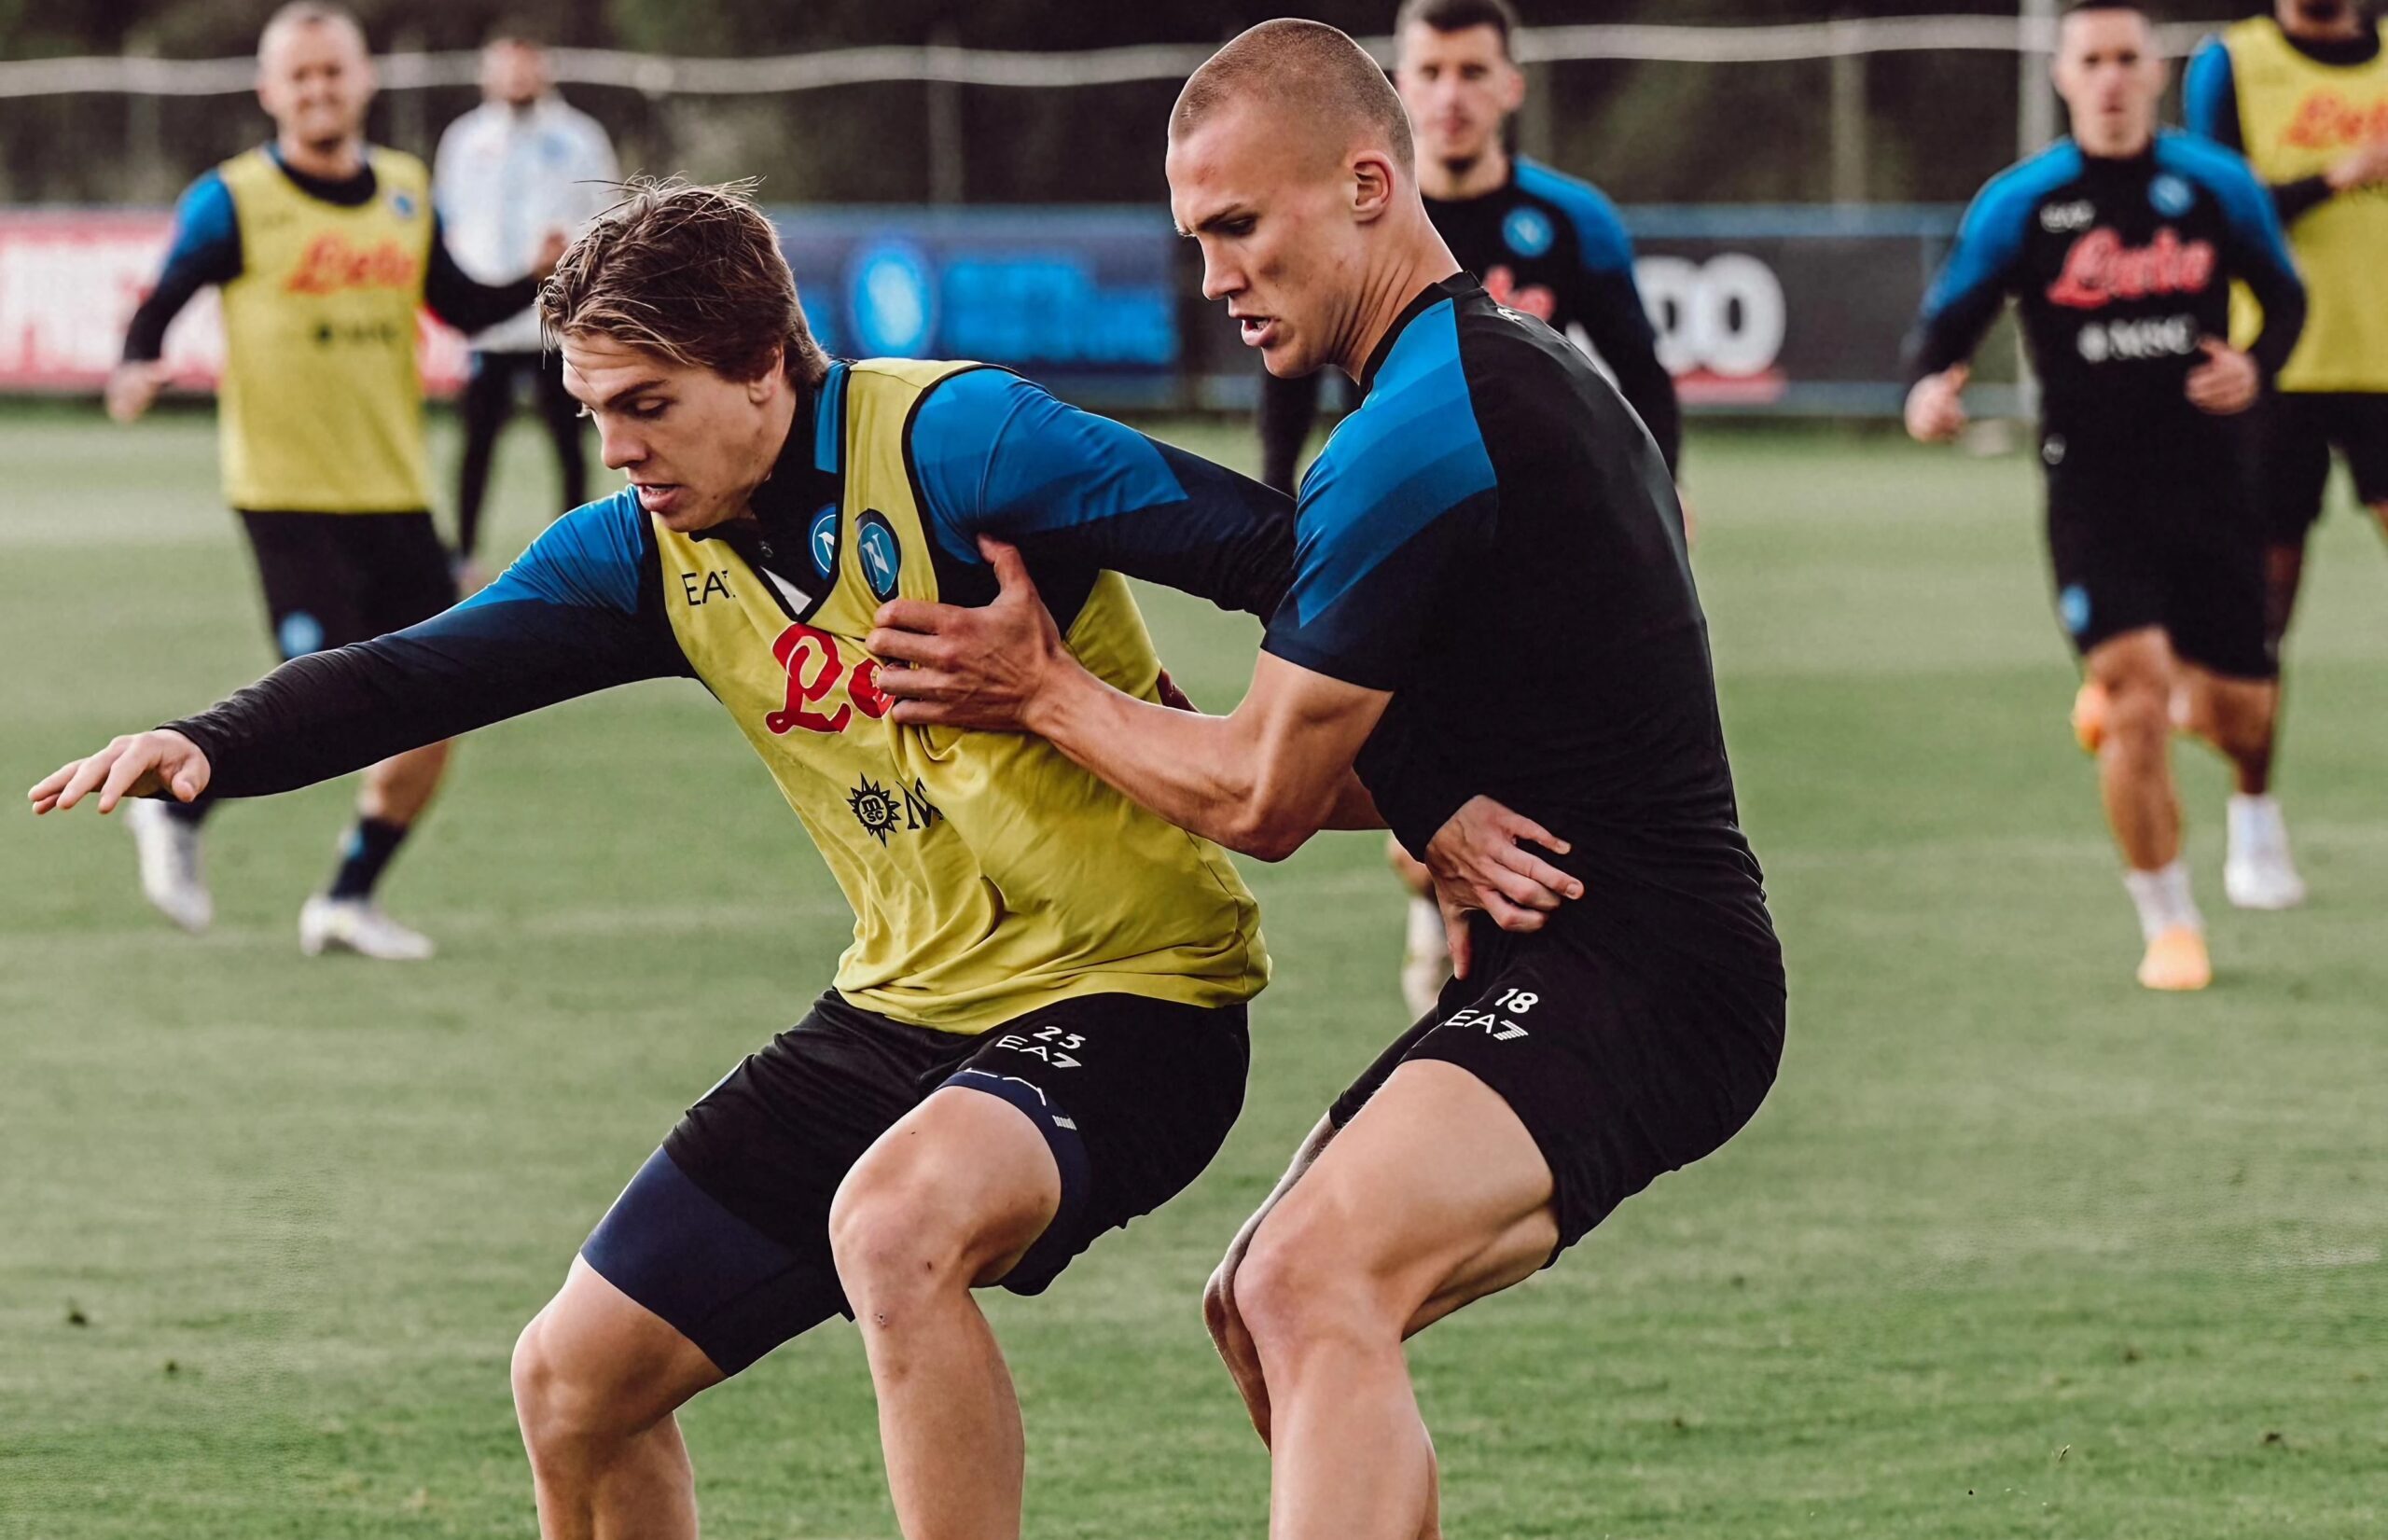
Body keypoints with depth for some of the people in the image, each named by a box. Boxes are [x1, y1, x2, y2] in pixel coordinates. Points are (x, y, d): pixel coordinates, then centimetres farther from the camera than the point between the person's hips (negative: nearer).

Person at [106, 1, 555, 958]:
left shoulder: (406, 193, 10)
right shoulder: (234, 203, -6)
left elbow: (460, 306, 20)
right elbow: (158, 309, -4)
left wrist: (544, 280, 3)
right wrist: (138, 373, -25)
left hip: (396, 495, 6)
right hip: (288, 494, -6)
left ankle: (348, 901, 17)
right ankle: (175, 811, 10)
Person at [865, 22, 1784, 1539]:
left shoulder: (1417, 435, -16)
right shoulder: (1528, 367, 18)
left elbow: (1263, 797, -9)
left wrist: (1043, 689, 3)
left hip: (1629, 973, -11)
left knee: (1317, 1277, -31)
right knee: (1265, 1312, 18)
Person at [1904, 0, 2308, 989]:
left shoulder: (2217, 188, 2)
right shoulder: (2019, 205, -3)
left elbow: (2286, 298, 15)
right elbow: (1947, 322, 2)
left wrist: (2257, 369, -6)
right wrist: (1930, 390, -20)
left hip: (2209, 487, 2)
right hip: (2092, 492, -2)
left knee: (2239, 711, 5)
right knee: (2137, 699, -17)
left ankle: (2252, 811, 45)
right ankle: (2168, 925, -1)